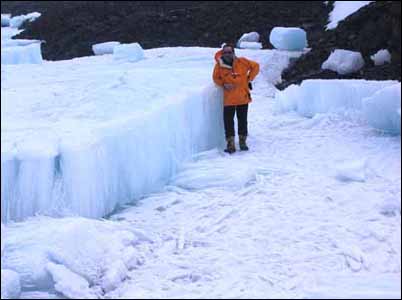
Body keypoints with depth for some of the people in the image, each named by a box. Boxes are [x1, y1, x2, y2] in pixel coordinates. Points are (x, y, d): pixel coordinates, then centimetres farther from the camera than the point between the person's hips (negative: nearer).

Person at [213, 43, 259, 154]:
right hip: (228, 99, 0)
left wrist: (249, 79, 2)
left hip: (243, 97, 0)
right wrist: (223, 84, -8)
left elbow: (255, 66, 7)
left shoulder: (242, 62, -6)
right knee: (228, 121, -3)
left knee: (242, 120, 10)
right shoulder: (219, 65, -6)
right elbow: (216, 78, 9)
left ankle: (242, 142, 23)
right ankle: (230, 144, 4)